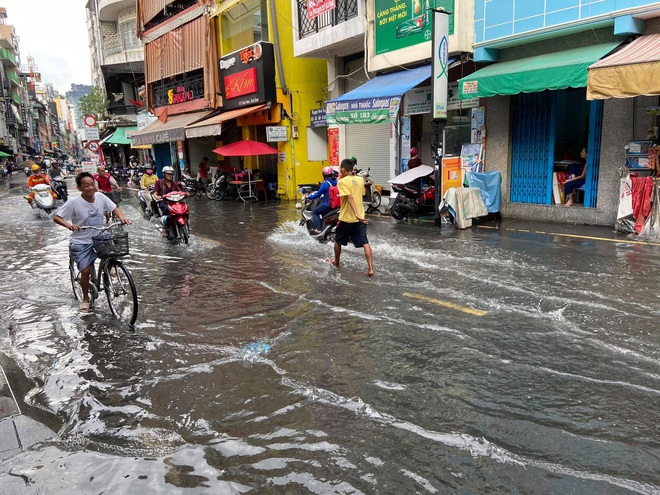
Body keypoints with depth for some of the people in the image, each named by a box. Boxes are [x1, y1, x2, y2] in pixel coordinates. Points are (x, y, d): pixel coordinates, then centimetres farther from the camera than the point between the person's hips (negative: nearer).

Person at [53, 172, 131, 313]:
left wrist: (122, 218, -18)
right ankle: (85, 299, 17)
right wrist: (68, 225, -35)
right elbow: (56, 217, -15)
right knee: (86, 270, -8)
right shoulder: (74, 202, -18)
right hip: (80, 242, -4)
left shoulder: (100, 197, -8)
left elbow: (114, 208, 3)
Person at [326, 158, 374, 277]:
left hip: (346, 218, -4)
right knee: (364, 243, -1)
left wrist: (356, 214, -30)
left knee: (338, 241, 19)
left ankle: (336, 262, 36)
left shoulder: (342, 182, -12)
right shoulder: (360, 180, 5)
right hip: (360, 218, 4)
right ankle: (370, 269, -11)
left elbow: (350, 198, -23)